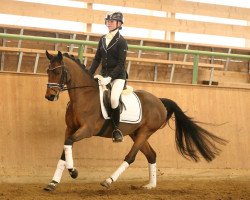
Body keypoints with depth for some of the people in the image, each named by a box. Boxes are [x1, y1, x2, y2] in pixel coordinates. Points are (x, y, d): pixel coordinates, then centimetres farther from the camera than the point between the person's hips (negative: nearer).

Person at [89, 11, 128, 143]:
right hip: (104, 75, 7)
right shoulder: (103, 39, 11)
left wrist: (109, 78, -23)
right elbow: (97, 59, 12)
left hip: (117, 76, -7)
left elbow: (121, 64, -13)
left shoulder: (121, 41, -7)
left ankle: (116, 129, -19)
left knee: (114, 98, -31)